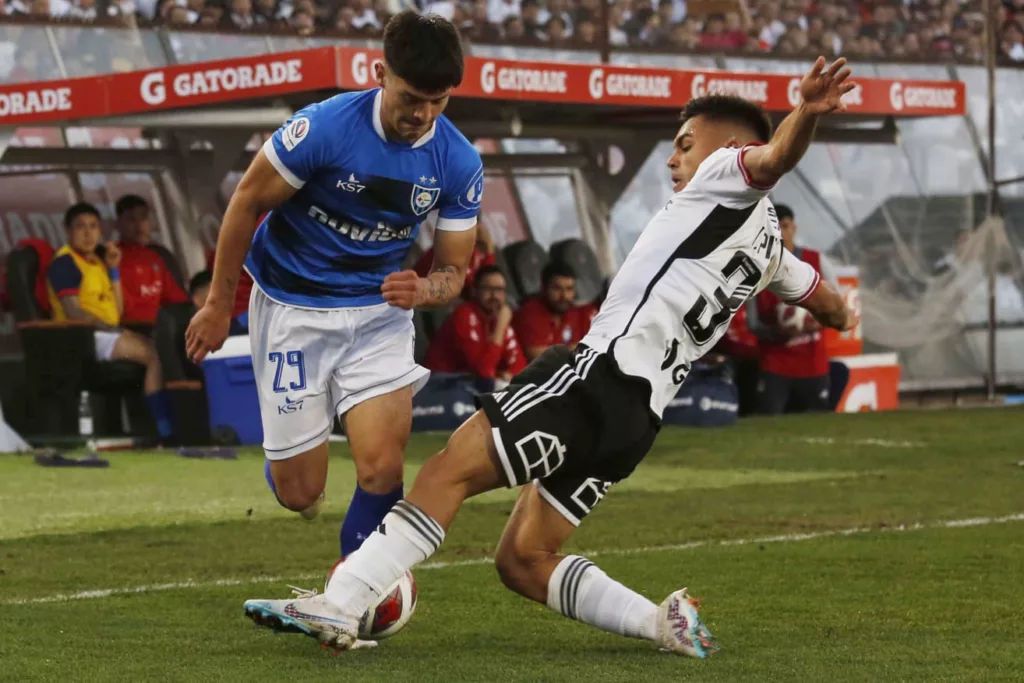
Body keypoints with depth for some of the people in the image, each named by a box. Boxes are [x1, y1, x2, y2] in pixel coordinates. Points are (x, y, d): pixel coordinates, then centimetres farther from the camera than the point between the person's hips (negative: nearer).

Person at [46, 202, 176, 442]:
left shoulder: (96, 261, 20)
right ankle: (166, 431, -26)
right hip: (84, 338, -9)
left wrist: (114, 270, 11)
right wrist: (107, 327, -19)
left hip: (106, 334, 9)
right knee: (155, 354, -23)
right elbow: (73, 311, -16)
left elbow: (117, 312, 15)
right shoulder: (65, 262, -5)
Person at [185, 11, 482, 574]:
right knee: (299, 494, 2)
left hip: (379, 312, 2)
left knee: (382, 472, -16)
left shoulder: (459, 163, -11)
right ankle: (285, 452, 41)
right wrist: (218, 304, -2)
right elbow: (247, 202, -9)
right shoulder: (325, 127, -22)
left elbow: (453, 271, -2)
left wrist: (424, 291, -27)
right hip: (292, 310, -2)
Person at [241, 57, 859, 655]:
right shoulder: (771, 248, 27)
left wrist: (808, 113, -40)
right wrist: (841, 317, 68)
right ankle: (666, 624, -1)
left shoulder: (728, 176, 4)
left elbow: (775, 157, -19)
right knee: (522, 561, 10)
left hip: (604, 370, -9)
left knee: (450, 469, -12)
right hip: (641, 414, 9)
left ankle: (339, 605, -21)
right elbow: (824, 299, 45)